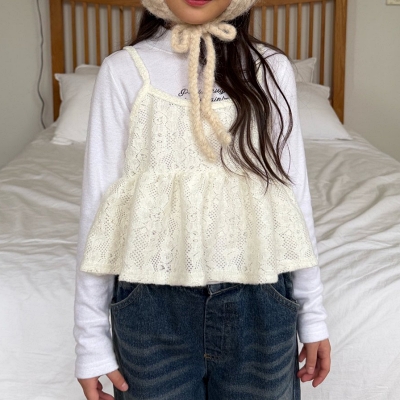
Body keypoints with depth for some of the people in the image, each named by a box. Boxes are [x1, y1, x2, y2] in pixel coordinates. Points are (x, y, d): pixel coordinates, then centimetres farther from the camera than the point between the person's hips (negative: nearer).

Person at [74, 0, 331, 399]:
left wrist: (312, 312, 7)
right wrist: (91, 336, -2)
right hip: (154, 303, -1)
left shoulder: (272, 68, 3)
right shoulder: (124, 71, -2)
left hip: (258, 301, 2)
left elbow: (294, 190, 5)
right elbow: (98, 199, -2)